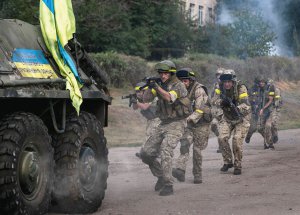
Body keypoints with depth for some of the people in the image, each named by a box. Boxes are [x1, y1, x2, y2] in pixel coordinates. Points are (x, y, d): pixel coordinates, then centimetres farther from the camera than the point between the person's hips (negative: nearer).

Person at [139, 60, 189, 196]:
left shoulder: (178, 86, -9)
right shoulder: (161, 86, 12)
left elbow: (170, 97, -29)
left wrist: (157, 87, -42)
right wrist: (149, 87, -19)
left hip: (176, 125, -8)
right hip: (163, 125, 8)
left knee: (165, 151, -25)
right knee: (146, 153, 4)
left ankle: (168, 185, -21)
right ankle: (161, 176, 22)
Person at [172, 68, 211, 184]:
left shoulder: (199, 90, -14)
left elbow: (200, 110, -23)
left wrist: (189, 118, -34)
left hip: (200, 123, -5)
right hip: (188, 123, 5)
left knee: (197, 149, -2)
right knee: (184, 144, -17)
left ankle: (197, 175, 12)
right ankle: (180, 170, -31)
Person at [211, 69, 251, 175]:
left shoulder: (241, 88, -21)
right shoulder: (222, 89, -8)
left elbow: (246, 105, -30)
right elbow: (214, 101, -19)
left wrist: (236, 108, -49)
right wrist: (222, 102, -39)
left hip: (241, 118, -4)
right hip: (227, 118, 4)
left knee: (237, 139, -20)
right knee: (222, 138, -14)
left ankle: (238, 165, -5)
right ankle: (228, 162, 5)